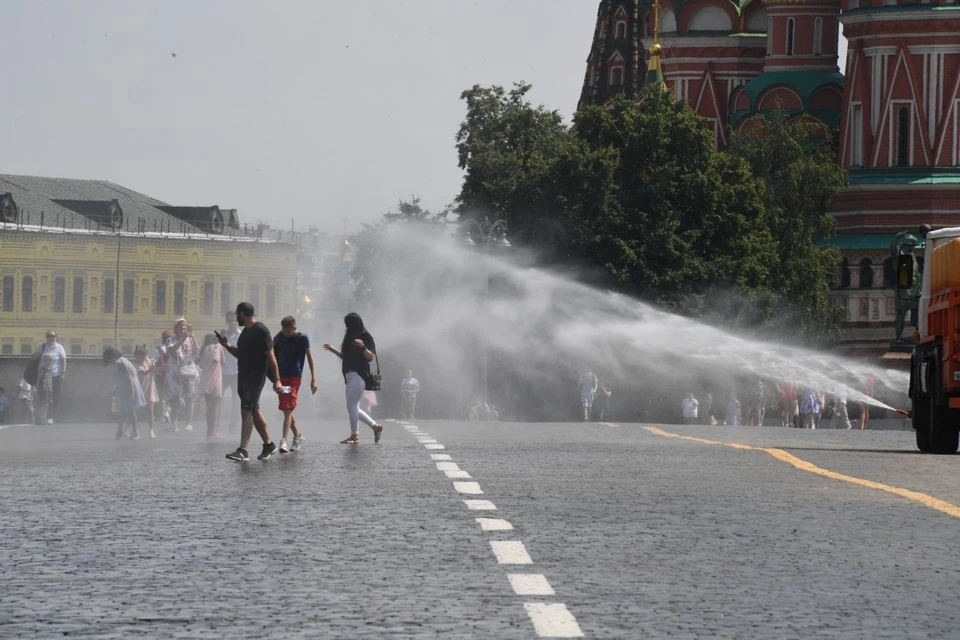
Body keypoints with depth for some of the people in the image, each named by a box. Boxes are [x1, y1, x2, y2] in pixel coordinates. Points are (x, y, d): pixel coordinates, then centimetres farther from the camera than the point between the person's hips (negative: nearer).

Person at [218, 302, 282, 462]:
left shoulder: (260, 331, -13)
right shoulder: (246, 331, 17)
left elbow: (271, 356, -15)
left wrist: (276, 380, -18)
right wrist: (227, 346, 9)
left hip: (255, 376, -10)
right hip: (243, 376, 10)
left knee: (247, 411, -16)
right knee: (254, 411, 15)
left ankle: (242, 451, -21)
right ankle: (268, 444, 27)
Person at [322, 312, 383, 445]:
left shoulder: (366, 337, -5)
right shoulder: (350, 337, 19)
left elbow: (371, 357, -13)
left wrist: (363, 347, -29)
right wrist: (333, 350, 23)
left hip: (358, 375, -9)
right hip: (350, 376, 9)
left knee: (352, 406, -10)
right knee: (353, 408, 9)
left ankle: (354, 436, -5)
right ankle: (375, 426, 16)